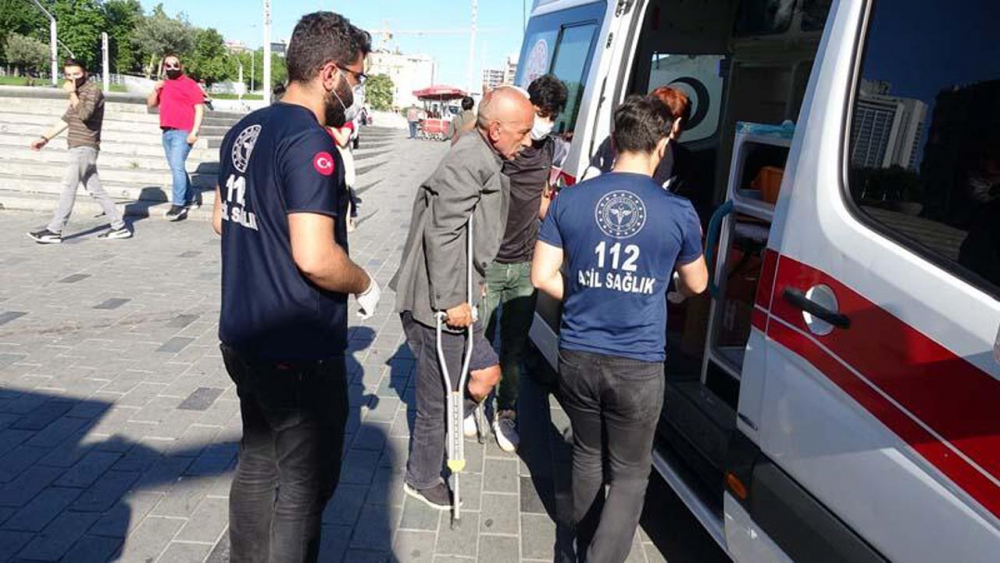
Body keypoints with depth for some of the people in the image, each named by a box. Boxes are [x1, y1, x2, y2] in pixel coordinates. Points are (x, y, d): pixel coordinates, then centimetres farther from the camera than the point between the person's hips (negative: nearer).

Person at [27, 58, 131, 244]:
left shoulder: (93, 91, -8)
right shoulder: (78, 93, 19)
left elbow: (84, 114, -25)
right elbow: (66, 119, 26)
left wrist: (72, 93, -15)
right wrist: (45, 138, 25)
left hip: (85, 148, -9)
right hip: (79, 148, 9)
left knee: (68, 186, -9)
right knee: (95, 189, 7)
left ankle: (54, 231, -6)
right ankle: (119, 226, 9)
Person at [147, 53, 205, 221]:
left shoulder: (189, 84, -3)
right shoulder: (163, 85, 18)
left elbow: (199, 109, -9)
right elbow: (150, 104, 19)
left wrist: (194, 132, -17)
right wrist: (155, 90, 0)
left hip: (183, 132, -8)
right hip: (167, 132, 8)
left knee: (177, 166, -15)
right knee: (176, 168, 12)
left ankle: (178, 204, -14)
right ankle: (190, 197, 24)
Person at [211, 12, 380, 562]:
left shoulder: (245, 130, 8)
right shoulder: (311, 142, -21)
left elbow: (222, 219, 20)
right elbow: (316, 258, -29)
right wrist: (365, 285, -11)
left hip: (242, 336, 9)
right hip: (298, 351, -9)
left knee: (258, 463, 23)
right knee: (305, 482, 7)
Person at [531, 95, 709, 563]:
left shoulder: (569, 200, -4)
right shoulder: (678, 212, -9)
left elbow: (542, 277, -2)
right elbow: (696, 284, 6)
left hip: (577, 357, 3)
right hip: (637, 367, -3)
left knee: (587, 457, 24)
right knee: (630, 476, 14)